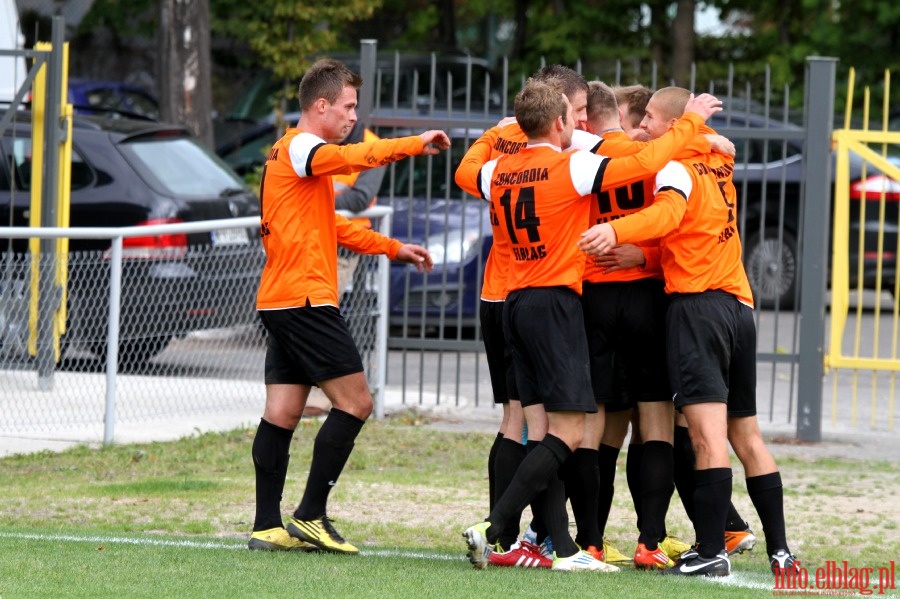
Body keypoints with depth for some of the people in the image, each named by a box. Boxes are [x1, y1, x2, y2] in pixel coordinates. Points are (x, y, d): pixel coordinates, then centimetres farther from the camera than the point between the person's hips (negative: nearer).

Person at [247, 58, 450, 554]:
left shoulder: (293, 153, 23)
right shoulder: (300, 148, -9)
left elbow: (329, 226, 31)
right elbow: (353, 157, -29)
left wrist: (392, 248, 27)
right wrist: (415, 144, -25)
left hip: (280, 302, 10)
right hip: (305, 297, -10)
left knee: (281, 415, 6)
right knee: (354, 402, -7)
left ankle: (267, 527, 4)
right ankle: (310, 516, -7)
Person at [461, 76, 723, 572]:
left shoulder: (498, 172, 8)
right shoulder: (572, 168, -11)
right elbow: (646, 163, -9)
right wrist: (690, 121, 5)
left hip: (515, 302, 8)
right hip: (555, 303, -8)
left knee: (546, 429, 7)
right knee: (567, 433, -8)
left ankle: (562, 548, 2)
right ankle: (490, 530, -18)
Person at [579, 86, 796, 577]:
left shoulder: (677, 169, -6)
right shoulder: (718, 167, 19)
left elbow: (668, 212, -27)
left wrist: (616, 230, -43)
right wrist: (639, 254, 11)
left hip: (696, 305, -8)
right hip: (739, 305, 8)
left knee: (708, 434, -13)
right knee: (747, 435, 14)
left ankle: (711, 551, -18)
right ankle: (780, 550, 15)